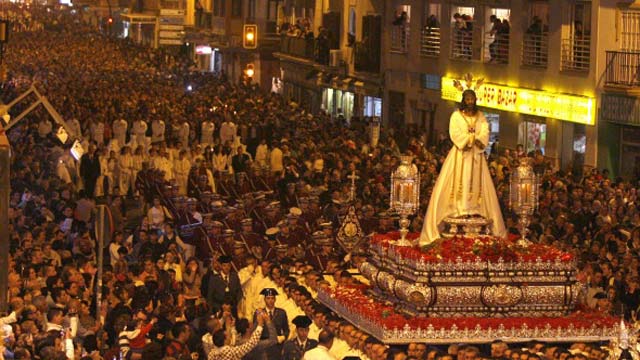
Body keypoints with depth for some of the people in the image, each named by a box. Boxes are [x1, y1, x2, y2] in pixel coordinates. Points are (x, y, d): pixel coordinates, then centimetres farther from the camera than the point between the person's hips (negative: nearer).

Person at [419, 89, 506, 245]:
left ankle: (474, 209, -1)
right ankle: (459, 209, -12)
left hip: (476, 154, 4)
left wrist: (475, 140, -18)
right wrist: (468, 140, -19)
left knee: (476, 182, -1)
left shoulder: (480, 116, 12)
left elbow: (485, 133, 0)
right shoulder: (456, 115, 2)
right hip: (460, 153, -3)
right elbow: (455, 133, -9)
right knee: (459, 181, -9)